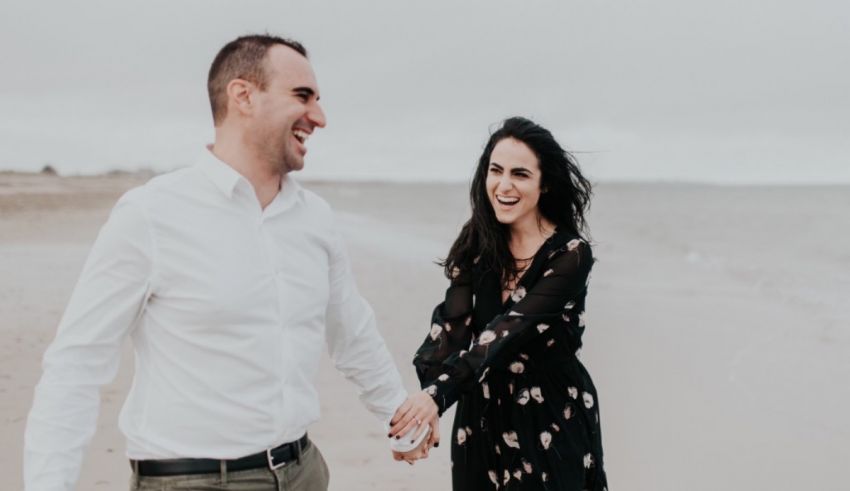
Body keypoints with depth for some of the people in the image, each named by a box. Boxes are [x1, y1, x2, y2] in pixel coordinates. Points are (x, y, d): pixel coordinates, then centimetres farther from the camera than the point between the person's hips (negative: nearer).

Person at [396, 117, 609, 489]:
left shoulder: (570, 254, -17)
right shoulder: (476, 241, -2)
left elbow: (511, 329, -29)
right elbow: (453, 321, -15)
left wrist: (437, 393, -40)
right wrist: (425, 391, -32)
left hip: (551, 419, -4)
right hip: (482, 415, 4)